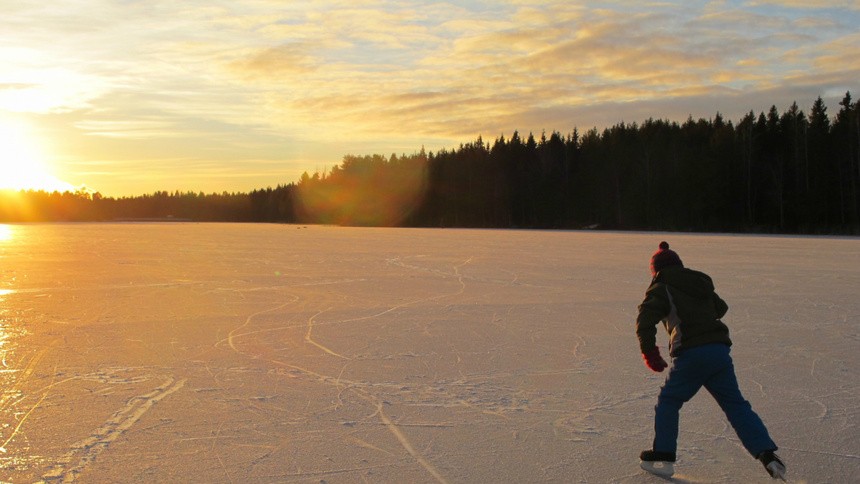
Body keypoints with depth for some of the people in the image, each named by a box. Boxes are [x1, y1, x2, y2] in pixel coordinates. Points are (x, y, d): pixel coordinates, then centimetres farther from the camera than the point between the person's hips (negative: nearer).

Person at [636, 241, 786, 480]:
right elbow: (721, 307, 38)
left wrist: (649, 351, -8)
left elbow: (646, 319, -12)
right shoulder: (701, 283, 22)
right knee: (736, 405, 10)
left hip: (690, 354, -5)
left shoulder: (661, 289, 3)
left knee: (668, 401, 12)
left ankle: (663, 456, 14)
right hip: (720, 350, 5)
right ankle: (767, 453, 0)